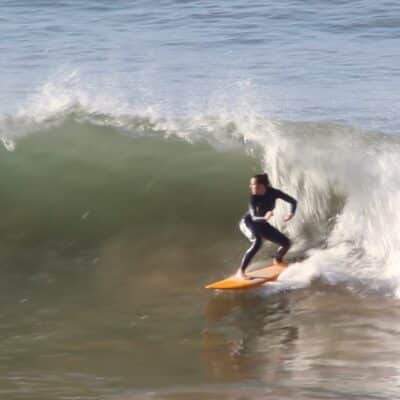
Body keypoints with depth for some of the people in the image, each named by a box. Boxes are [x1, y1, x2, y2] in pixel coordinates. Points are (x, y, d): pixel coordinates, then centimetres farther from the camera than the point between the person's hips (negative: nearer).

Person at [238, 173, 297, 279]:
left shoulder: (273, 193, -18)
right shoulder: (253, 198, -27)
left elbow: (293, 201, -9)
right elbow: (254, 218, -34)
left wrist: (291, 213, -27)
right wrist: (265, 218, -55)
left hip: (262, 224, 5)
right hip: (247, 222, -5)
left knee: (287, 243, 4)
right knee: (257, 241, -36)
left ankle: (278, 260, 38)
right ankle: (241, 271, -33)